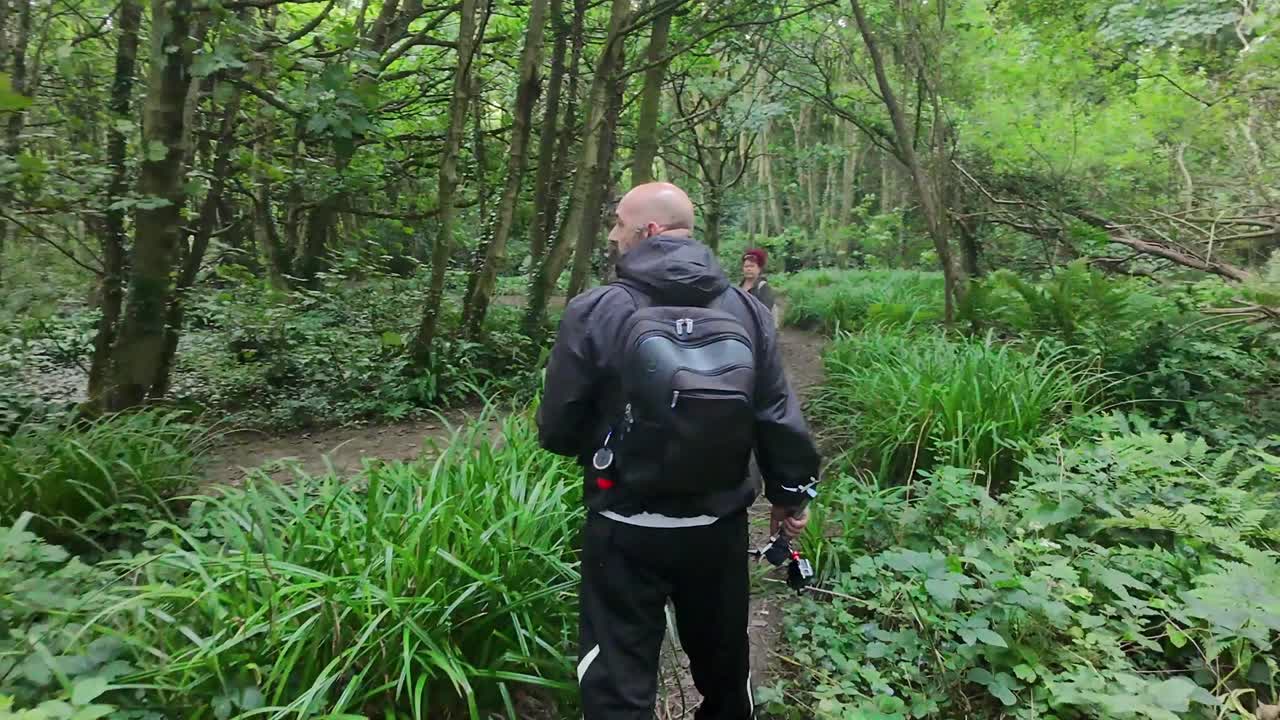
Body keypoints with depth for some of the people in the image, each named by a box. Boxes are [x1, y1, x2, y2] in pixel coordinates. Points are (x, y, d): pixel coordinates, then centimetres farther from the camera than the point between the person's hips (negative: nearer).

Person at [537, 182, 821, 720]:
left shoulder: (595, 311, -14)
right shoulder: (746, 309, -4)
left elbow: (557, 430, -9)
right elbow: (778, 416, -2)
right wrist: (791, 493, 13)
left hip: (627, 531, -4)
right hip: (720, 524, 4)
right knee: (723, 664, 26)